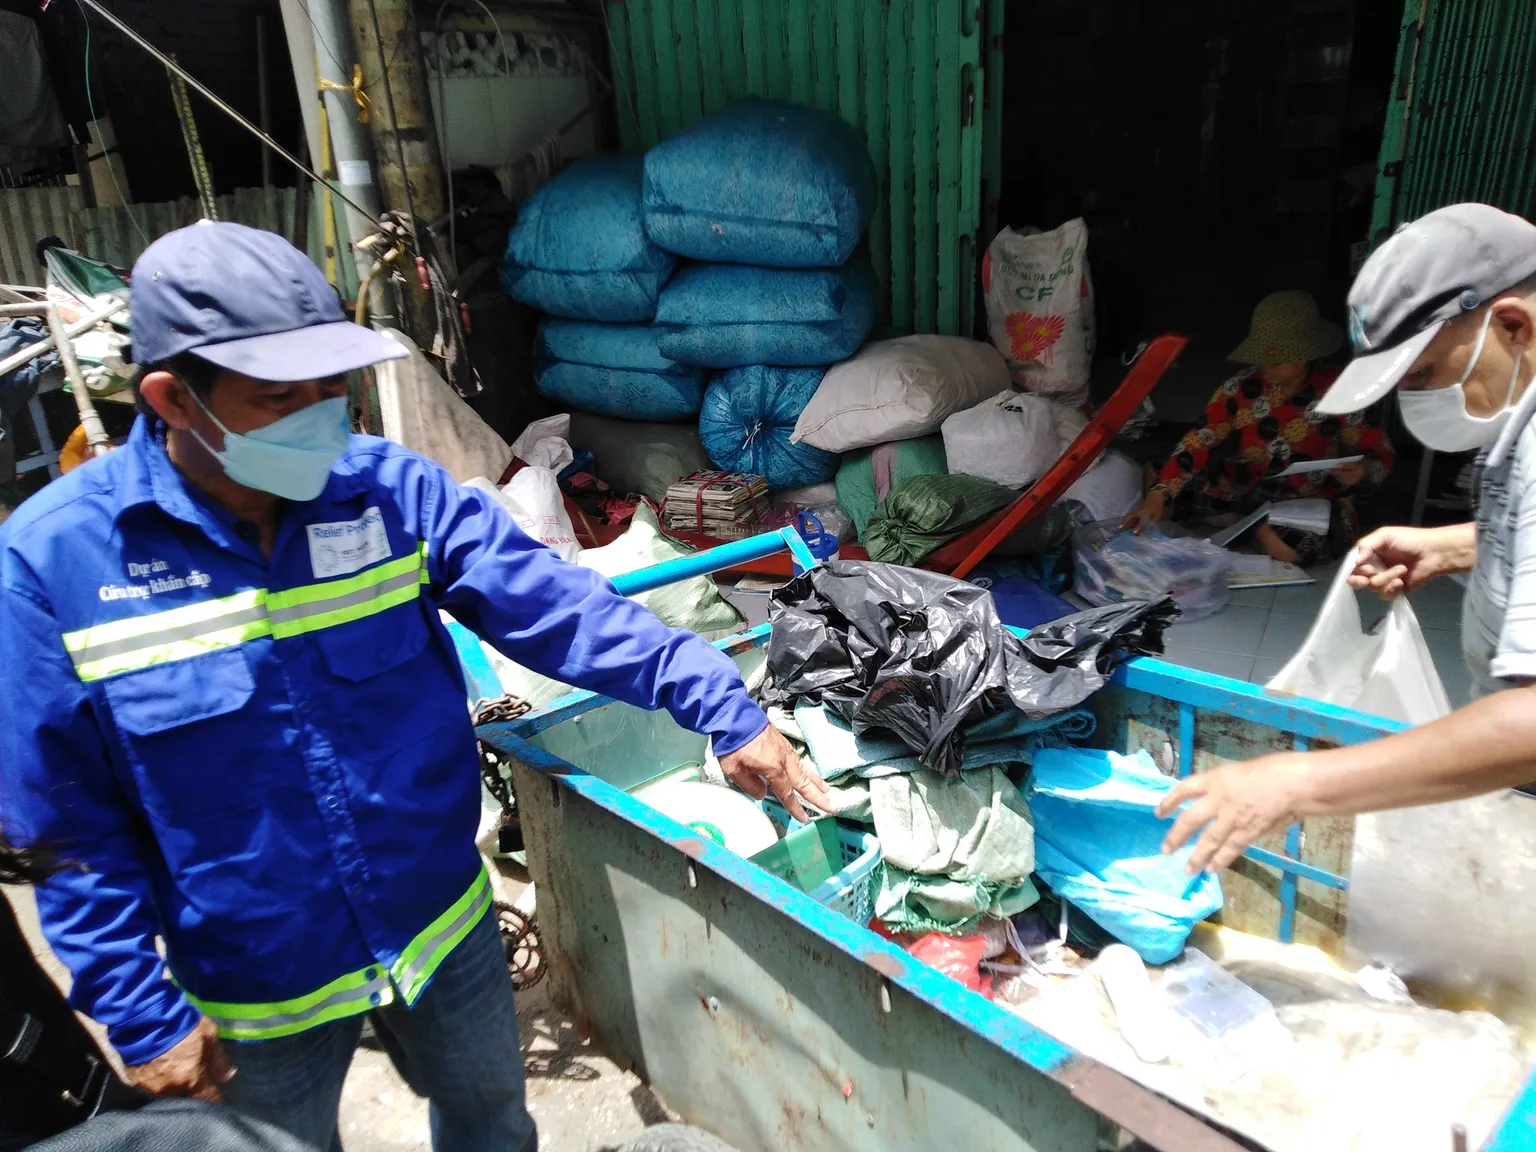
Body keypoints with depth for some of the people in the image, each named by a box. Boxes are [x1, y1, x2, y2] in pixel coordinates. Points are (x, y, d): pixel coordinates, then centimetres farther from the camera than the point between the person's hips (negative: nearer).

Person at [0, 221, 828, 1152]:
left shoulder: (395, 490, -14)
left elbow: (562, 610, -17)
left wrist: (723, 709, -25)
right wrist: (144, 1022, -8)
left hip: (447, 929, 2)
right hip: (257, 998, -1)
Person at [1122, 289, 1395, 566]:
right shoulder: (1241, 388, -6)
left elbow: (1381, 456, 0)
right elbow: (1198, 444, -14)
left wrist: (1362, 471, -26)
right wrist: (1157, 497, -27)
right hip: (1239, 495, 2)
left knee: (1287, 546, -36)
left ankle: (1233, 522, -3)